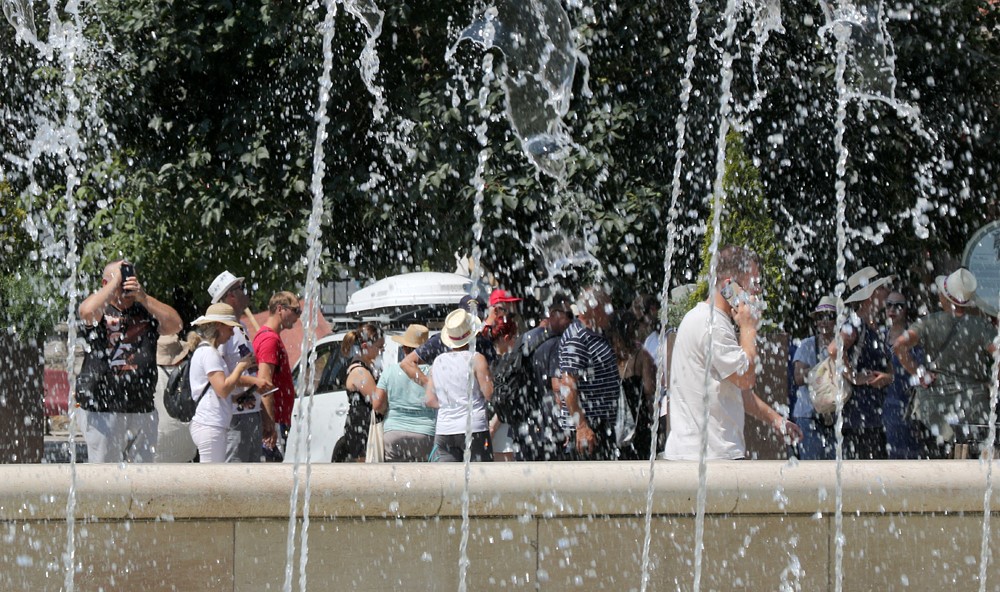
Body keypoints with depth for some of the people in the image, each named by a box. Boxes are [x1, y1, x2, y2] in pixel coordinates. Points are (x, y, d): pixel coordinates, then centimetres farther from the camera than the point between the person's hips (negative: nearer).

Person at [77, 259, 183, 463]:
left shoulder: (146, 311, 13)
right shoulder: (101, 311, 2)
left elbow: (175, 325, -2)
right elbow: (87, 311, -22)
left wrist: (143, 297, -6)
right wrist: (116, 282, -11)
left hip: (143, 413, 4)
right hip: (102, 413, -4)